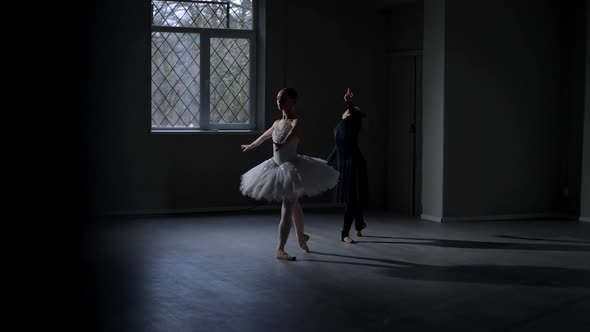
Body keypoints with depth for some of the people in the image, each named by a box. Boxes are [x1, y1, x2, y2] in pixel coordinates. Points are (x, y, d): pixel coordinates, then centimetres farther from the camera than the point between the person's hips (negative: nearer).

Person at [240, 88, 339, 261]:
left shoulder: (296, 121, -14)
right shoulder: (277, 123, 8)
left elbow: (292, 133, -38)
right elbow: (264, 136, 27)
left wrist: (283, 144, -58)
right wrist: (250, 146, 41)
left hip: (292, 168, -7)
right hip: (278, 167, 7)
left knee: (287, 208, -7)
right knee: (293, 204, 22)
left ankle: (280, 250, -6)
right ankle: (301, 237, 39)